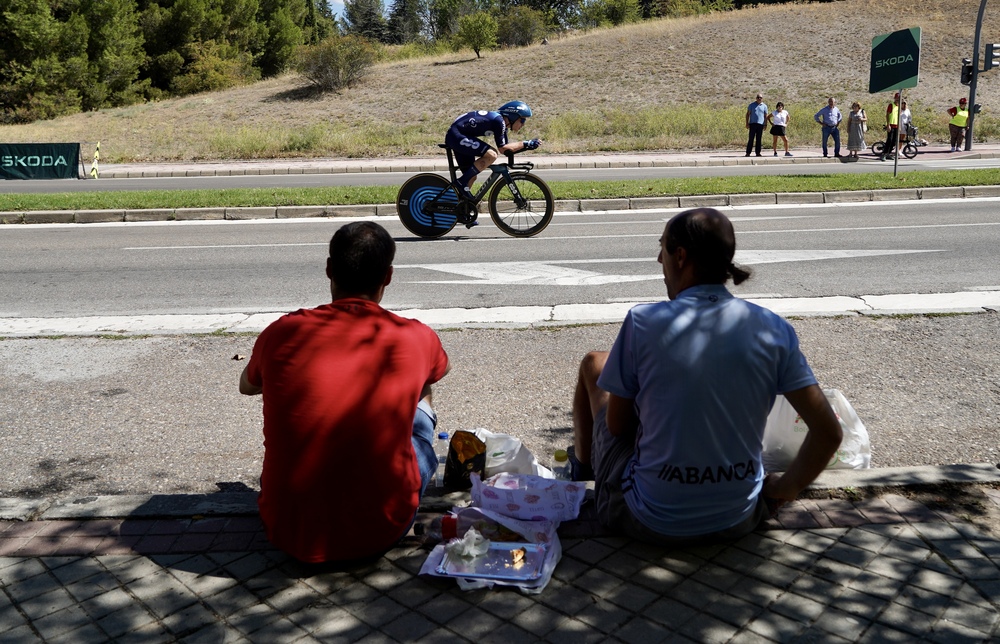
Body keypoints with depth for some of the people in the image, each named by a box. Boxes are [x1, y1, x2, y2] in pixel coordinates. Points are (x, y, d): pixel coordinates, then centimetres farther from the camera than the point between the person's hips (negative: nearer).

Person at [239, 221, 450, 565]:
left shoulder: (283, 333, -9)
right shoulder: (416, 338, -11)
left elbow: (247, 386, 16)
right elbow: (439, 370, 17)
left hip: (288, 533, 2)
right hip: (381, 534, -1)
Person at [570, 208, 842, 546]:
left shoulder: (644, 321, -16)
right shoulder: (774, 330, -8)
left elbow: (616, 426, -6)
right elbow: (829, 432, -7)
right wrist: (785, 488, 7)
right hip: (737, 521, 4)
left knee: (594, 363, 18)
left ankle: (582, 462, 45)